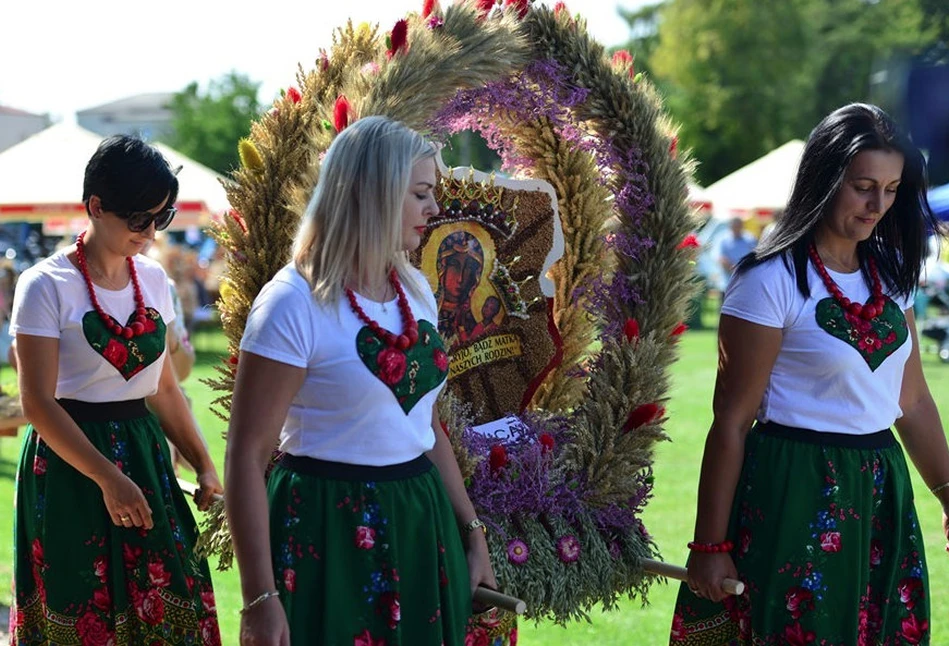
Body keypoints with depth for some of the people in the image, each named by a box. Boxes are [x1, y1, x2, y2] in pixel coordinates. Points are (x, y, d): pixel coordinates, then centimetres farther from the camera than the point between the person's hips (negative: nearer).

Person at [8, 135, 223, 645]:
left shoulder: (153, 280, 7)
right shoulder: (46, 286, -11)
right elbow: (38, 402, -14)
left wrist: (203, 464, 8)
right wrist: (109, 478, -19)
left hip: (144, 453, 6)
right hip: (70, 464, -5)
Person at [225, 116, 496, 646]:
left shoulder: (416, 289, 7)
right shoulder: (294, 304, -16)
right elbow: (247, 456, -17)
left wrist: (472, 531, 15)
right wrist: (260, 598, -19)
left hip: (420, 523, 7)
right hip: (328, 532, -7)